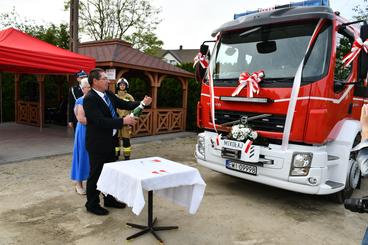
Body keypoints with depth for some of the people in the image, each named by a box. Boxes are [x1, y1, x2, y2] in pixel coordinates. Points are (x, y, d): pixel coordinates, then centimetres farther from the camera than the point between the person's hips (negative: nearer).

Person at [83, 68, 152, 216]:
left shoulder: (109, 94, 5)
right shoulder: (90, 99, -21)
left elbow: (124, 104, 10)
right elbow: (100, 121, -29)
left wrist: (142, 103, -4)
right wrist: (123, 121, -32)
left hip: (109, 140, 9)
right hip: (97, 143, -9)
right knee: (96, 174, 6)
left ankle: (109, 199, 36)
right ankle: (92, 204, 24)